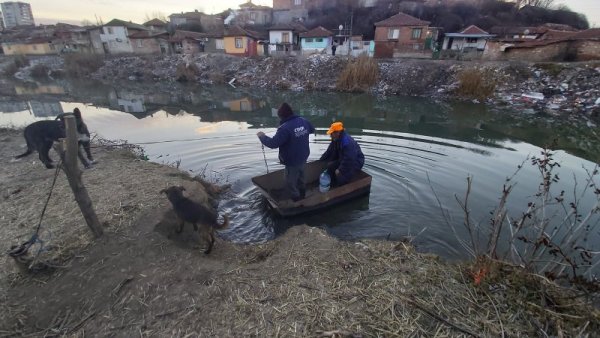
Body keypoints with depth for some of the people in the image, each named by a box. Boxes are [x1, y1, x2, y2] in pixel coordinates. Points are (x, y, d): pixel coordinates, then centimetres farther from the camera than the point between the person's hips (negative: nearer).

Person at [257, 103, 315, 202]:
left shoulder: (285, 128, -30)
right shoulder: (304, 121, -5)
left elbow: (273, 143, -29)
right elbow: (312, 130, 16)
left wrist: (262, 136, -13)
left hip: (292, 161, -8)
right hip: (303, 157, 9)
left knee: (290, 183, 9)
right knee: (300, 176, 29)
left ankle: (297, 201, 20)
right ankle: (302, 195, 49)